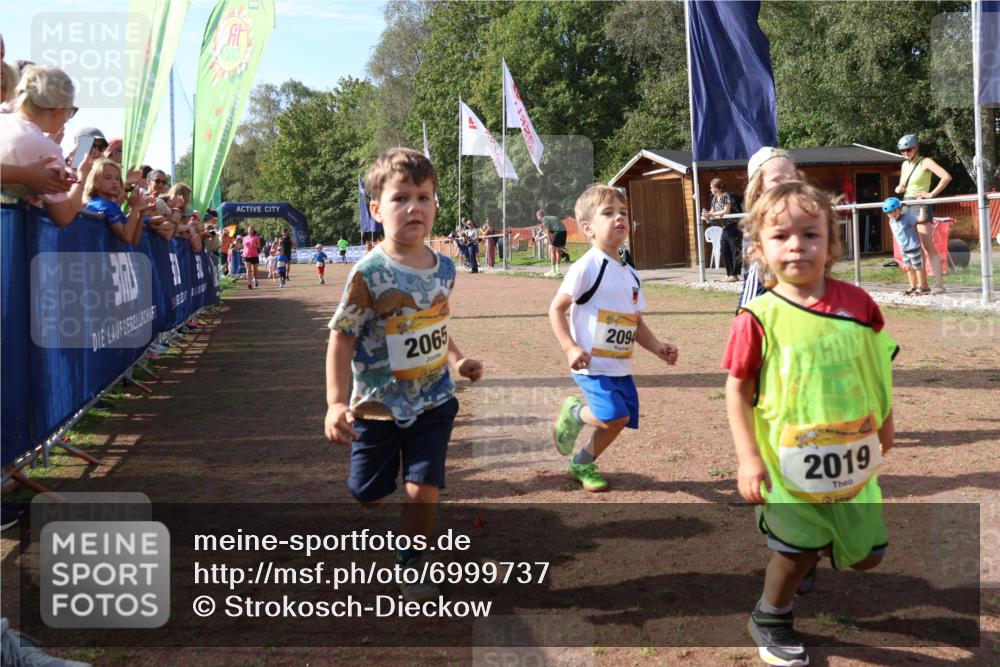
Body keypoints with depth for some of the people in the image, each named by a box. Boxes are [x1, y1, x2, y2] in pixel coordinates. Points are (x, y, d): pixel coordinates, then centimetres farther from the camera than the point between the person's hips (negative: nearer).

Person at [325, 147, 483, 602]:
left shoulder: (444, 268, -2)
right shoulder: (369, 274, -18)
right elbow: (341, 339, -16)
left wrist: (458, 359, 4)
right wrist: (336, 403, -24)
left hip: (433, 402, 3)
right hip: (378, 407, -3)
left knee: (424, 489, -6)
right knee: (368, 495, 11)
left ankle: (410, 566, 18)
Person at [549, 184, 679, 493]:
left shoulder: (630, 275, 11)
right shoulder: (586, 267, -12)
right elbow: (556, 309, -10)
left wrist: (658, 348, 4)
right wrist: (570, 348, -19)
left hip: (621, 366, 8)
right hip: (592, 364, -7)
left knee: (620, 420, 9)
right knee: (614, 416, -20)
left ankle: (582, 463, 33)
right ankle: (574, 412, 12)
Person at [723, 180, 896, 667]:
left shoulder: (857, 303, -6)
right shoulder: (758, 318, -15)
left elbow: (879, 368, 9)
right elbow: (737, 389, -9)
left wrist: (884, 426, 16)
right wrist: (748, 457, -13)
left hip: (851, 458, 4)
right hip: (789, 462, -4)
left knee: (866, 554, 15)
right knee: (796, 552, 2)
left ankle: (806, 556, 47)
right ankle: (769, 619, 32)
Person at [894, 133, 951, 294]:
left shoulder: (925, 162, -8)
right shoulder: (905, 165, 13)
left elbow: (947, 177, -20)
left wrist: (932, 194, -18)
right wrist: (899, 189, 3)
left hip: (921, 206, -8)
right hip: (907, 206, 8)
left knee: (928, 246, -12)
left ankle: (939, 283, -11)